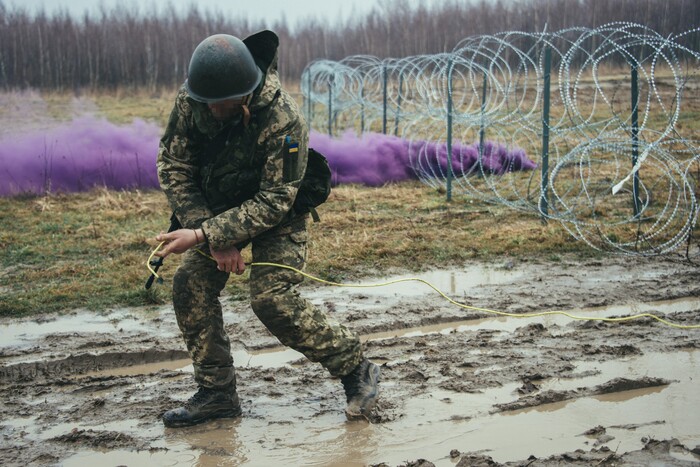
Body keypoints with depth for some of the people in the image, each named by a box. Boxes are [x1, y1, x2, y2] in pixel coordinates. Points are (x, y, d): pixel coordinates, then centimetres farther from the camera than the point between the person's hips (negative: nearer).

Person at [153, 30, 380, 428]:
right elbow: (174, 166, -14)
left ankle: (357, 369, -1)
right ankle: (217, 394, 7)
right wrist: (214, 238, -23)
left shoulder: (282, 121, -34)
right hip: (219, 207, 6)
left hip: (277, 215, -5)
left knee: (272, 298, -19)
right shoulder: (192, 100, -19)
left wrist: (203, 234, -35)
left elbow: (273, 203, -30)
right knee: (191, 286, -7)